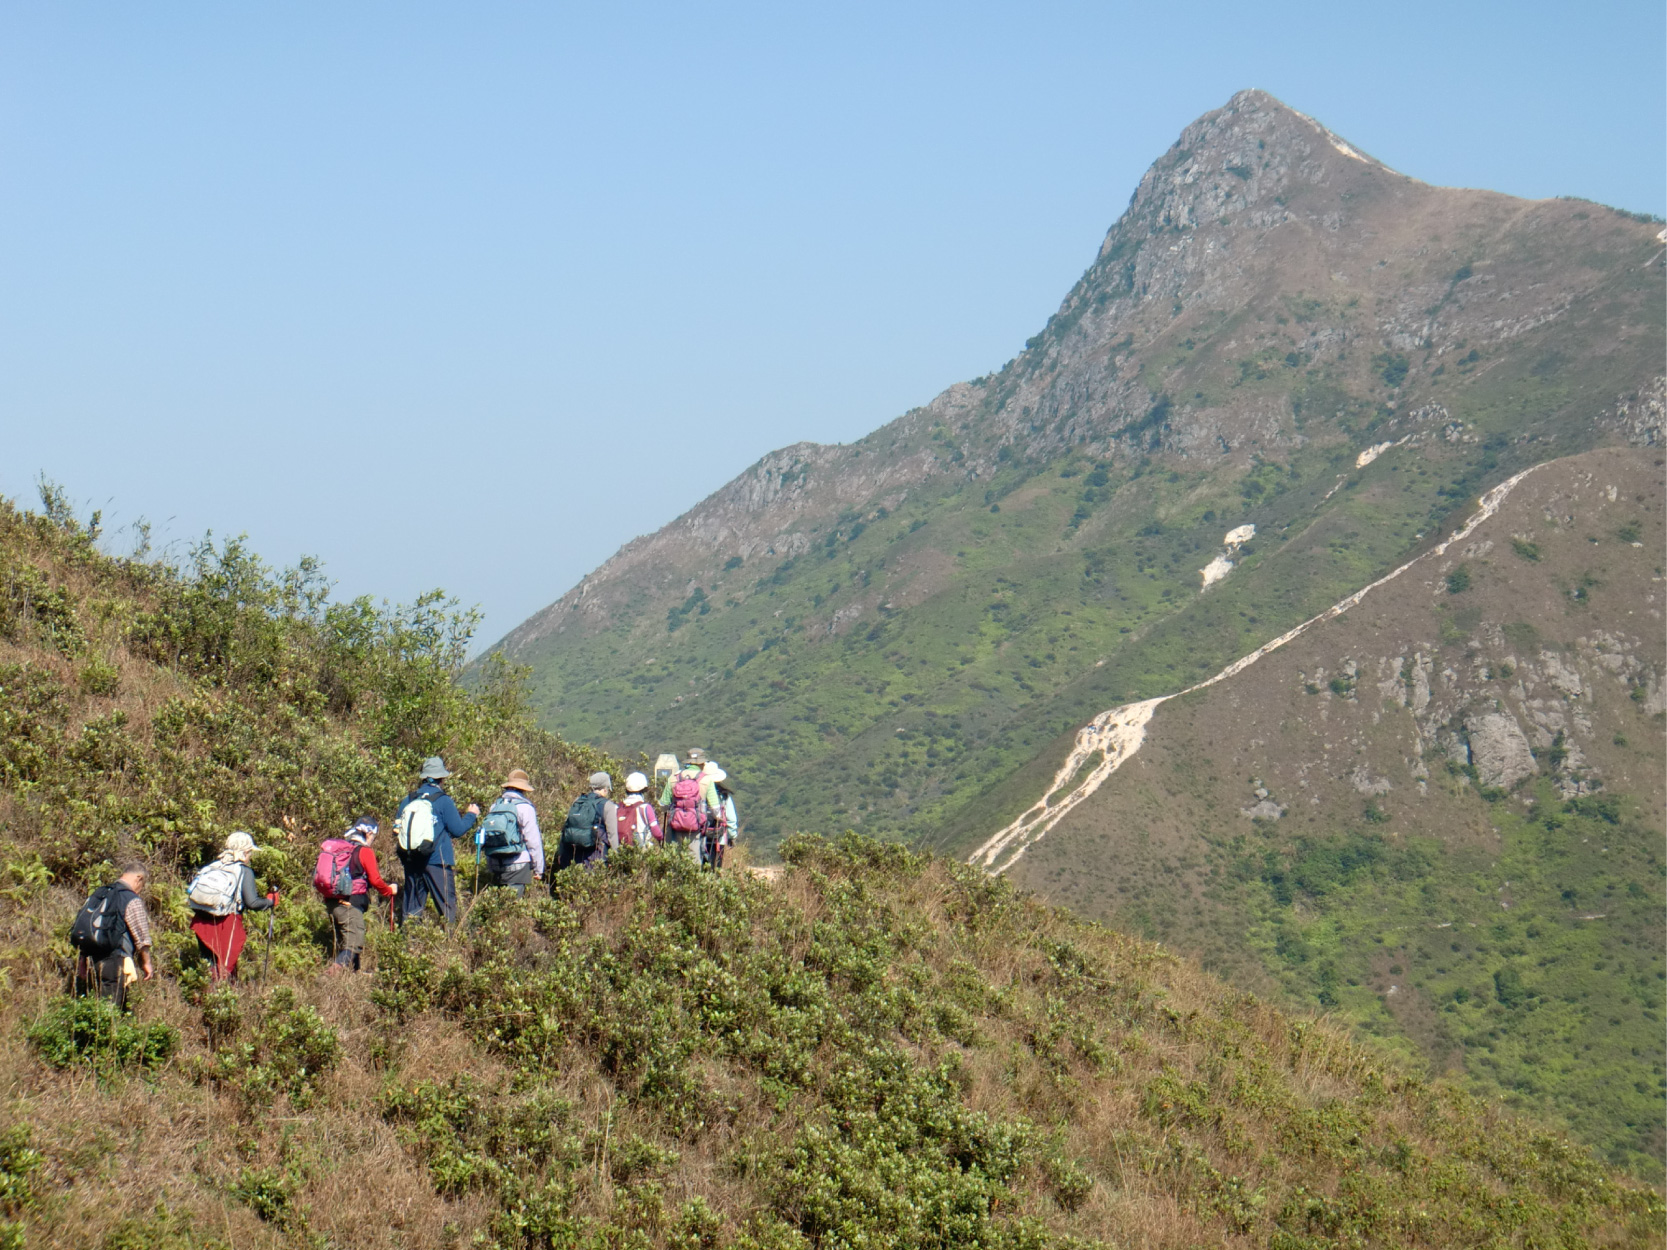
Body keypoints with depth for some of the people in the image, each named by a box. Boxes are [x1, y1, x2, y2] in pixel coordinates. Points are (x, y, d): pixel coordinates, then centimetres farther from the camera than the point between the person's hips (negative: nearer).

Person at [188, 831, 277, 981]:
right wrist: (270, 901, 8)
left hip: (201, 921, 5)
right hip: (226, 923, -5)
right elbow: (252, 903, -10)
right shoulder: (244, 871, -3)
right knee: (225, 969, 2)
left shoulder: (212, 865, 12)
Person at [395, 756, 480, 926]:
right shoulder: (443, 801, -8)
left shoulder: (408, 800, 5)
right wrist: (472, 815, 10)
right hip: (438, 861, -5)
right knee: (447, 905, 2)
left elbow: (398, 827, 12)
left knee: (412, 905, 11)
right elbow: (458, 830, -6)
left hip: (411, 861, 5)